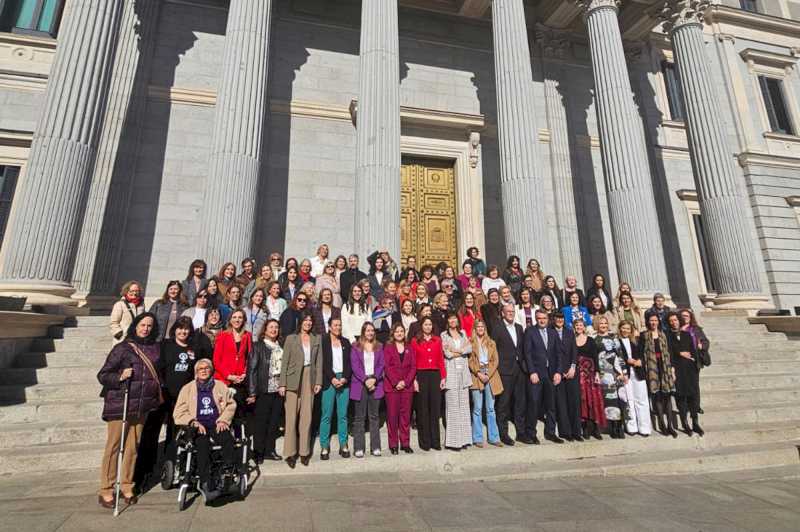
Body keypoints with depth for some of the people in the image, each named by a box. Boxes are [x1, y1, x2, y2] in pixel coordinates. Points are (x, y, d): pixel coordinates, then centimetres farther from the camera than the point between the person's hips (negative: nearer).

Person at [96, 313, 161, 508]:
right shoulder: (122, 348, -4)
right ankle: (106, 490, 13)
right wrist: (120, 377, -20)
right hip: (119, 404, -4)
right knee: (113, 446, 1)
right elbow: (102, 375, -3)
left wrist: (158, 394, 14)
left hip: (142, 405, 4)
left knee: (133, 447, 9)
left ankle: (126, 487, 21)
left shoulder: (154, 348, 8)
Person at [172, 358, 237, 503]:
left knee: (227, 438, -31)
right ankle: (206, 484, -37)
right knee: (203, 444, -32)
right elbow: (179, 413, 8)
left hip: (216, 426, 1)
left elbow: (230, 405, 12)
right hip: (198, 428, 0)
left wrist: (223, 420, -6)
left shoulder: (220, 386, 17)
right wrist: (193, 422, -9)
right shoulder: (187, 389, 16)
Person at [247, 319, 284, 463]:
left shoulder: (281, 347, 9)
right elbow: (251, 369, -8)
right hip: (264, 390, -4)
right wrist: (252, 392, -12)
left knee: (274, 421, 11)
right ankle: (258, 453, 19)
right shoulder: (258, 346, -4)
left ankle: (270, 450, 25)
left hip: (278, 390, 4)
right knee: (260, 422, 5)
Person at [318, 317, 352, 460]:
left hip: (344, 381, 3)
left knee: (343, 415, 6)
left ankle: (343, 445, 13)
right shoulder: (323, 341, 1)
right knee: (326, 415, -1)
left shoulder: (346, 342, 12)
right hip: (329, 381, -3)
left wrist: (345, 378, -5)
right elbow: (323, 362, -5)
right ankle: (324, 446, 9)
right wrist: (333, 379, -12)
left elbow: (349, 363, 9)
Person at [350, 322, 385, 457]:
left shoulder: (379, 347, 11)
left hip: (376, 384, 2)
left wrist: (374, 378, -10)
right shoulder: (355, 347, 3)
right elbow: (355, 366, -4)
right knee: (359, 417, 3)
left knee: (374, 416, 7)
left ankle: (375, 447, 13)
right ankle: (358, 448, 9)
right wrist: (365, 380, -14)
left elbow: (381, 365, 5)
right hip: (360, 385, -2)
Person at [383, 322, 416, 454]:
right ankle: (393, 444, 10)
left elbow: (413, 366, 4)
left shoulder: (410, 348, 11)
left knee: (406, 414, 5)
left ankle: (405, 443, 14)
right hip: (391, 386, -2)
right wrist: (396, 383, -13)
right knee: (392, 415, 1)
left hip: (407, 385, 2)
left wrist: (405, 382, -8)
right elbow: (387, 367, -4)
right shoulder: (388, 347, 4)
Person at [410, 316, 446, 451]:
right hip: (421, 375, -2)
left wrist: (443, 377, 2)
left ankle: (435, 441, 16)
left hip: (435, 375, 2)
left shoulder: (437, 340, 9)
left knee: (435, 408, 6)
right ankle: (424, 442, 15)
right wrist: (414, 379, -9)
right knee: (423, 408, 6)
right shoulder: (415, 341, 1)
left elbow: (441, 359, 8)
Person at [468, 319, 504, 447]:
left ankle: (493, 438, 14)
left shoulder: (491, 343, 13)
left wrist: (488, 375, -5)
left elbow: (496, 360, 7)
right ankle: (478, 439, 7)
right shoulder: (470, 343, 3)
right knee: (477, 409, 0)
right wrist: (479, 374, -12)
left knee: (491, 408, 7)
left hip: (491, 376, 3)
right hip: (476, 376, -3)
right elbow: (470, 361, -3)